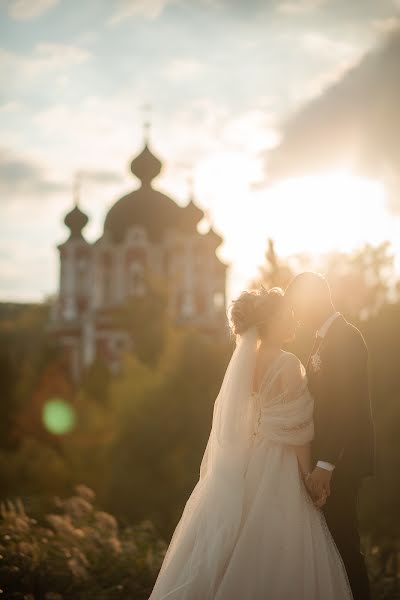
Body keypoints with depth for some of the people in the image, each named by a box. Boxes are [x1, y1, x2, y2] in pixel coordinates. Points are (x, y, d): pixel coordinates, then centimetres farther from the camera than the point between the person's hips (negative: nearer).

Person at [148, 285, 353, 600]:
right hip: (277, 470, -7)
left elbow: (240, 421, 10)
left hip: (242, 467, 7)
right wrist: (309, 477, -8)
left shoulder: (245, 360, 5)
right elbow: (296, 432, -16)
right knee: (272, 557, 2)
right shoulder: (288, 365, -15)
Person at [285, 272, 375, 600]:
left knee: (342, 538, -6)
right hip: (330, 455, 9)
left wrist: (324, 467, -24)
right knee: (338, 537, 13)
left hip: (342, 460, -9)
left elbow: (346, 407, -22)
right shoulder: (327, 337, 14)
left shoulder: (345, 337, -16)